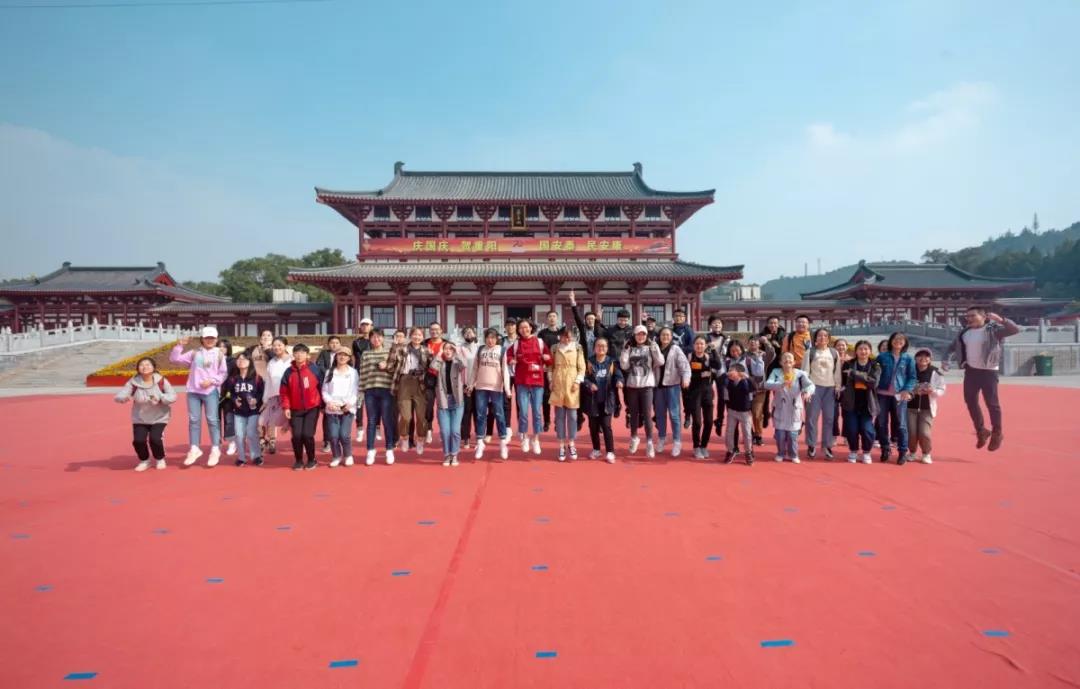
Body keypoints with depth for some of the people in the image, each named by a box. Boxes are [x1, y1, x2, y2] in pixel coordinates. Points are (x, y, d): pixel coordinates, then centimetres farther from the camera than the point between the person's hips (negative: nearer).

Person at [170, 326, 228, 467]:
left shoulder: (219, 354, 4)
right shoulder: (194, 353, 9)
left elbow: (223, 373, 2)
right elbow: (174, 359, 7)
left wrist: (212, 381, -12)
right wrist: (180, 345, -3)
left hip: (211, 391, -3)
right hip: (193, 391, 3)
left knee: (212, 420, -2)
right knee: (194, 420, 6)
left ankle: (215, 450, 5)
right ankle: (194, 449, 15)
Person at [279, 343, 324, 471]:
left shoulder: (315, 369, -6)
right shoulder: (289, 372, 0)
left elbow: (321, 387, 1)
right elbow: (284, 391, 3)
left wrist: (322, 405, 4)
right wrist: (286, 407, -6)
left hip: (312, 408, -2)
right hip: (295, 410, 2)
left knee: (307, 434, -9)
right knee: (296, 435, -4)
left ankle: (311, 460, 13)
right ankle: (298, 460, 18)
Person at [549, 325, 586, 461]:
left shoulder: (577, 348, 3)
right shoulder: (555, 348, 6)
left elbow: (582, 367, 2)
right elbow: (551, 366, 9)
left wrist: (578, 381, -8)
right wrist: (551, 381, 0)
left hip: (572, 385, -1)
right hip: (558, 385, 1)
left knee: (572, 416, 2)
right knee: (559, 416, 3)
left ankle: (571, 444, 15)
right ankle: (561, 446, 10)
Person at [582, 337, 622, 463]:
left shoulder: (612, 362, 2)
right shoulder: (589, 362, 2)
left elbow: (618, 374, -3)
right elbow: (584, 377, -1)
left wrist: (619, 381, -25)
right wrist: (589, 384, -20)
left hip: (607, 399, -1)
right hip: (592, 399, 2)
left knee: (606, 425, -4)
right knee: (593, 426, 10)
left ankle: (610, 452, 2)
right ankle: (596, 449, 26)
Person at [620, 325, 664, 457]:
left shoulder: (651, 348, 3)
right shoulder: (629, 348, 7)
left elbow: (660, 362, -9)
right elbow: (624, 366, -1)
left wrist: (654, 346, -13)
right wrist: (626, 350, -8)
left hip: (647, 385, -2)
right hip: (632, 385, 2)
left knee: (647, 414, -7)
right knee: (633, 413, 11)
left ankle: (649, 442, 0)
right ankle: (634, 438, 30)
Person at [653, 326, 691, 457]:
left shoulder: (676, 349, -3)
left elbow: (684, 364, -15)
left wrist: (686, 378, -30)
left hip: (672, 385, -4)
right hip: (658, 385, 4)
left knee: (674, 414, -4)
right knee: (660, 413, 12)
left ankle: (677, 442, 4)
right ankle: (662, 439, 25)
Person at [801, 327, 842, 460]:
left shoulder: (834, 353, 9)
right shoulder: (809, 352, 1)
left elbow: (837, 372, 10)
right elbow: (805, 371, -2)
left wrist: (838, 388, 4)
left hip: (830, 388, 3)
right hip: (814, 387, -2)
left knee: (829, 417, 3)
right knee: (812, 417, -1)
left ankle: (827, 446, 12)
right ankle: (811, 445, 6)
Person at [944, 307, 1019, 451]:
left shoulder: (993, 329, -9)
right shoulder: (965, 332, 7)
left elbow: (1015, 329, -21)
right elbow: (952, 347, 17)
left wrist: (1001, 320, -35)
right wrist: (946, 360, 2)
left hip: (988, 371, -6)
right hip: (971, 371, 6)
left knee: (991, 403, -1)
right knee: (970, 401, 9)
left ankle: (997, 434, 15)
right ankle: (981, 431, 26)